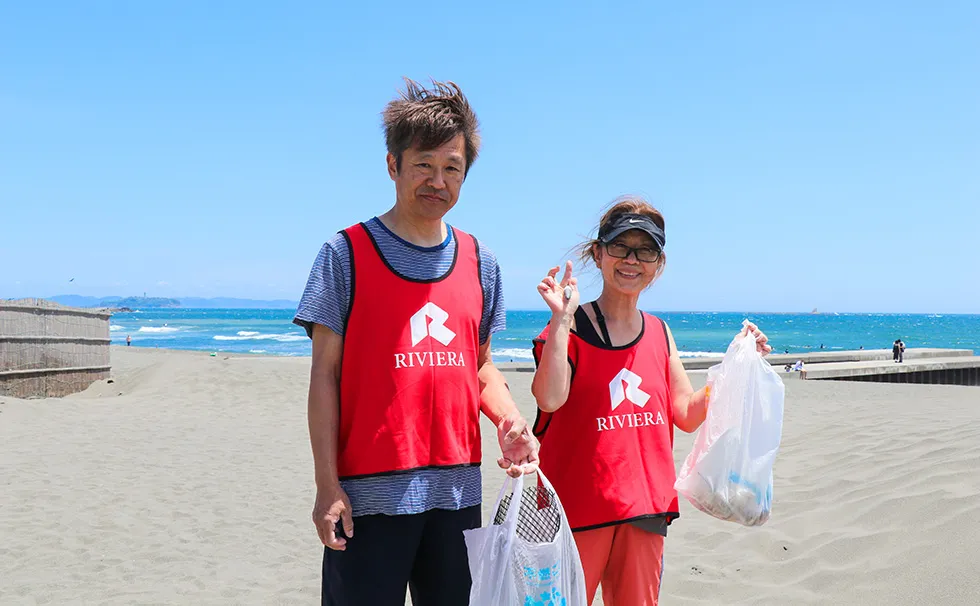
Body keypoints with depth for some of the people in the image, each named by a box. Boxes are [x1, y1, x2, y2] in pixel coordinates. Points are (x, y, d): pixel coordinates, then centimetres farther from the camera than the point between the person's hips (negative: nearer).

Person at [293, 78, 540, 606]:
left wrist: (511, 422, -4)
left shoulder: (479, 261, 9)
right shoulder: (347, 253, -3)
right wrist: (327, 485, -10)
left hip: (457, 489, 5)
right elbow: (324, 375, -5)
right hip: (369, 492, -4)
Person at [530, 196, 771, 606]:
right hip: (578, 505, -5)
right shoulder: (569, 329, -7)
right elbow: (550, 399, -24)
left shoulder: (660, 334, 10)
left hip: (645, 506, 5)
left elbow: (688, 415, 11)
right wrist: (562, 318, -23)